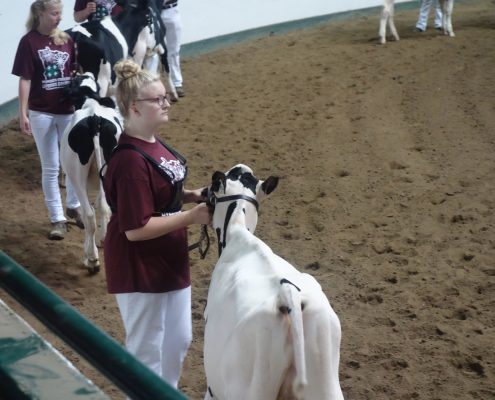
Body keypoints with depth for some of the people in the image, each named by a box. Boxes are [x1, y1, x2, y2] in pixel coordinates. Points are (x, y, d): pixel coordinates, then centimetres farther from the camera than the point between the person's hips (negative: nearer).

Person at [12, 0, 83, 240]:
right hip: (41, 113, -3)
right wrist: (22, 113, -11)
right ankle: (57, 219, 15)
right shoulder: (29, 41, -8)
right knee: (50, 168, 6)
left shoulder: (66, 39, 2)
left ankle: (73, 206, 32)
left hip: (69, 110, 3)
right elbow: (25, 80, -8)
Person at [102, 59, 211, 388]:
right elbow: (135, 228, -27)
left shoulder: (154, 144, 3)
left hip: (170, 262, 9)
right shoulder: (131, 161, -26)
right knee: (147, 350, 8)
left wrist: (192, 196, 0)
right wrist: (191, 216, -24)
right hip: (140, 270, -9)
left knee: (179, 339, 22)